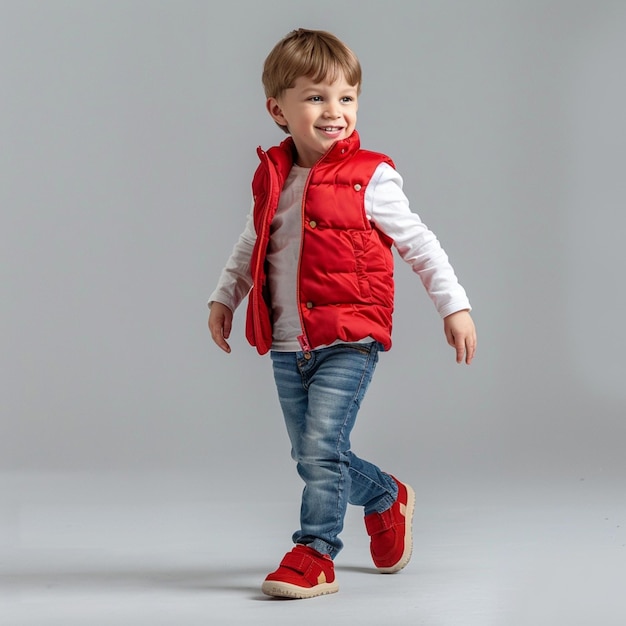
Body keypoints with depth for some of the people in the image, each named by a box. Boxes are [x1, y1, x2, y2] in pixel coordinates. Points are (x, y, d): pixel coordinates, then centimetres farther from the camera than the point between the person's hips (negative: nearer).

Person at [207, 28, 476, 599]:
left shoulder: (368, 178, -8)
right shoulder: (272, 180, 7)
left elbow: (418, 244, -3)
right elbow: (251, 247, 23)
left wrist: (455, 306, -5)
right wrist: (223, 298, 17)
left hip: (349, 342, -6)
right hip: (287, 347, 6)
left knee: (321, 448, -14)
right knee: (312, 458, 13)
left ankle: (316, 553, -2)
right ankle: (387, 499, 39)